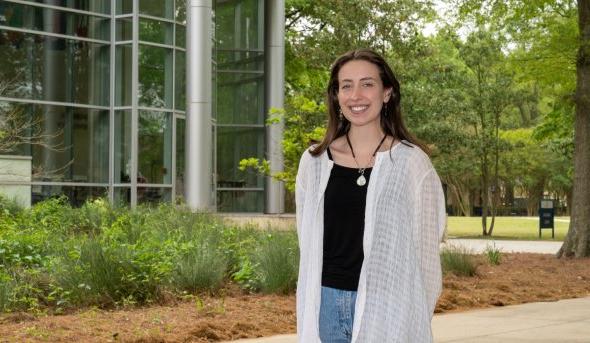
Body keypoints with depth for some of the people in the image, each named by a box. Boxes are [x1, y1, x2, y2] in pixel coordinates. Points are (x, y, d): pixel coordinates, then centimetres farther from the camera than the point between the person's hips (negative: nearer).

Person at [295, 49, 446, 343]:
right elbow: (307, 245, 11)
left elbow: (425, 249, -2)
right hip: (326, 304, 3)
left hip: (386, 307, -3)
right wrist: (308, 318, 10)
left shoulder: (411, 161, -4)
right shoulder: (314, 162, 5)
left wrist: (417, 318, -4)